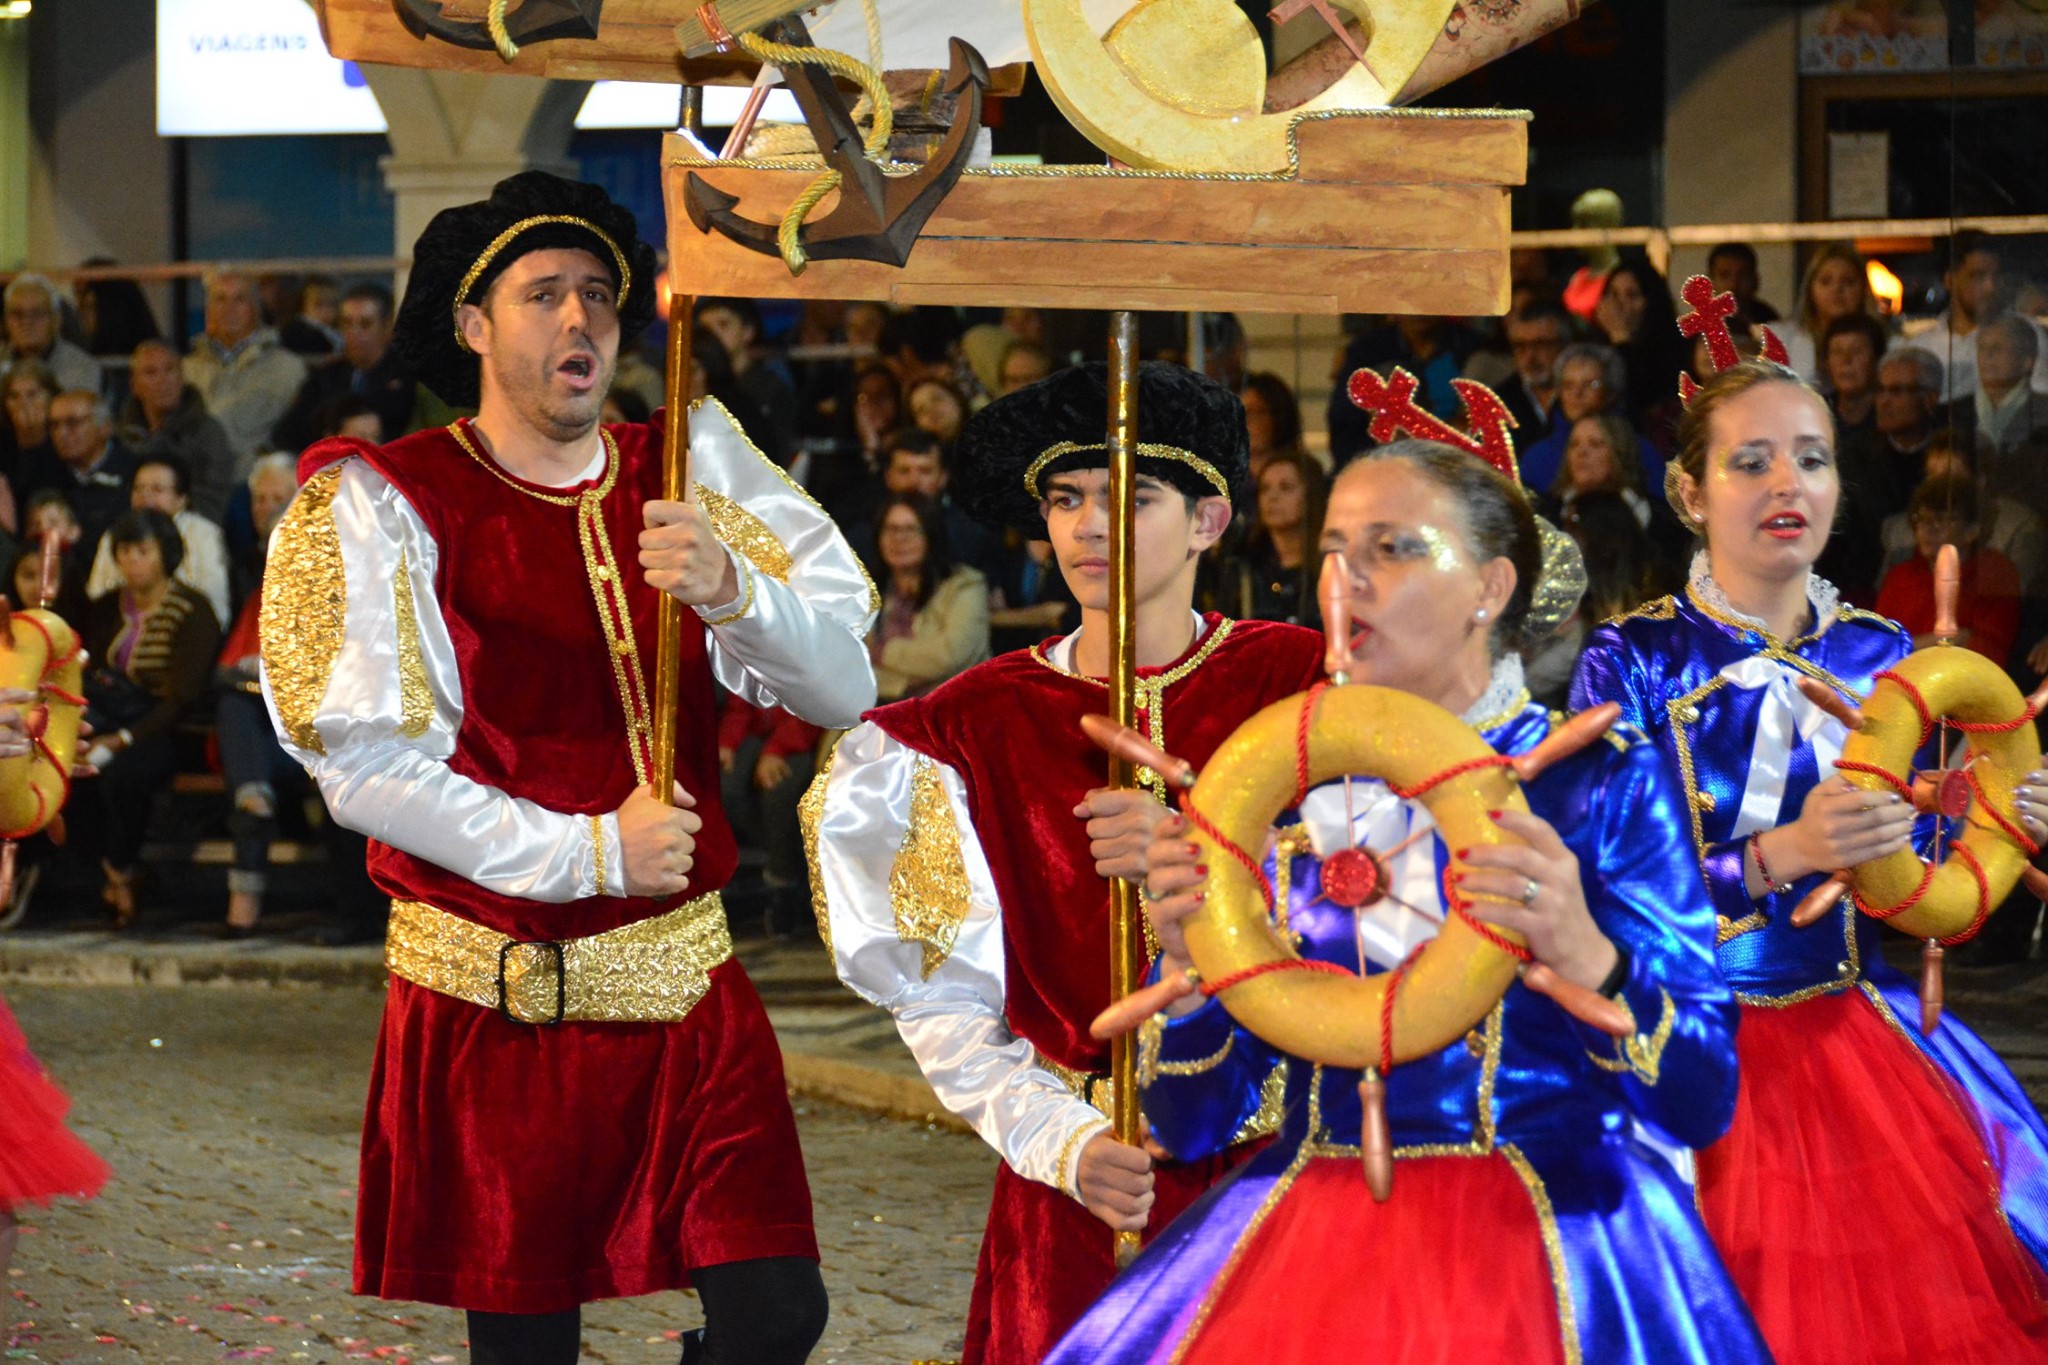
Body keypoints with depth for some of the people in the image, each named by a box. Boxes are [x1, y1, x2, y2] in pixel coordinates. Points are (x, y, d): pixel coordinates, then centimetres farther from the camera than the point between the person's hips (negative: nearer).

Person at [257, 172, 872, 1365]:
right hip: (497, 995, -3)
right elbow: (365, 765, -12)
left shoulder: (686, 475, 7)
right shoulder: (381, 502, -4)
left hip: (686, 977, 3)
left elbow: (843, 687, -2)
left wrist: (730, 591, -22)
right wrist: (590, 852, -16)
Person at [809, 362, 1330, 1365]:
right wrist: (1062, 1141, -15)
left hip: (1278, 1159, -1)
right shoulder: (973, 727, 4)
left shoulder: (1298, 682, 2)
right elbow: (943, 994, 0)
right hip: (1082, 1180, 1)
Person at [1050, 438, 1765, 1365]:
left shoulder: (1600, 781, 2)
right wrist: (1188, 966, -9)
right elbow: (1190, 1128, 10)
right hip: (1306, 1235, 4)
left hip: (1543, 1245, -4)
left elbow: (1701, 1104, -6)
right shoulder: (1290, 793, 11)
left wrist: (1584, 956, -23)